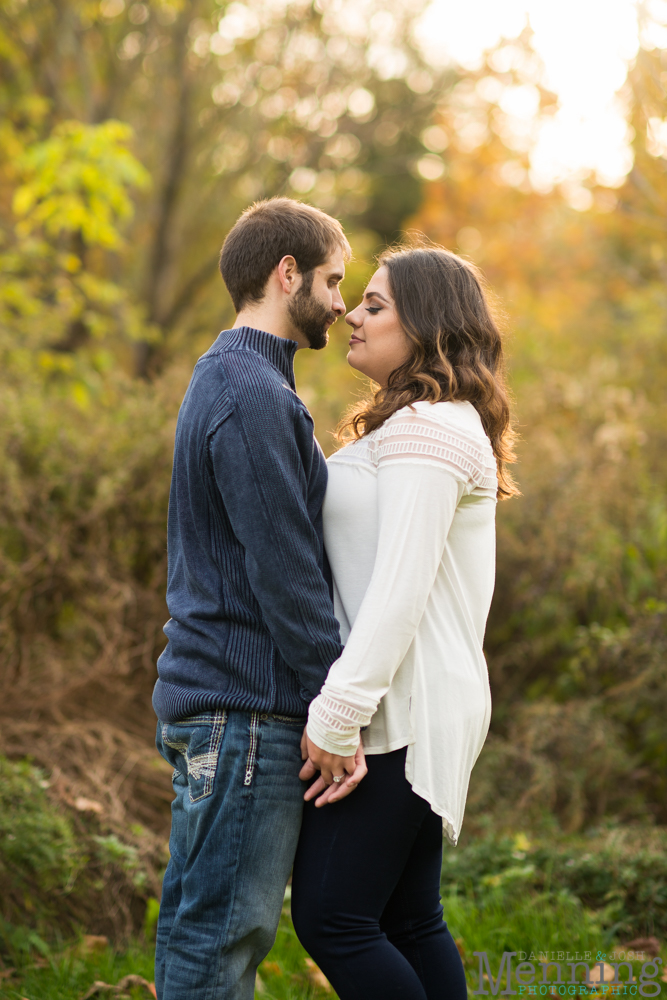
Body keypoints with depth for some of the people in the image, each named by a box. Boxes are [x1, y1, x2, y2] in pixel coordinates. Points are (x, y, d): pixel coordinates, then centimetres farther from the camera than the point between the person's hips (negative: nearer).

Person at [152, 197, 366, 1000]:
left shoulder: (225, 382, 19)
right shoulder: (252, 395, -15)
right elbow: (283, 572, -19)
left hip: (211, 694, 10)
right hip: (246, 702, -10)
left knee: (201, 924, 14)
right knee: (221, 930, -4)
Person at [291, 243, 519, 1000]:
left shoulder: (425, 429, -14)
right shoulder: (445, 426, 18)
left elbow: (401, 588, -22)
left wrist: (337, 716, -22)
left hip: (401, 709, -10)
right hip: (410, 704, 10)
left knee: (329, 917, -7)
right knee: (407, 921, 12)